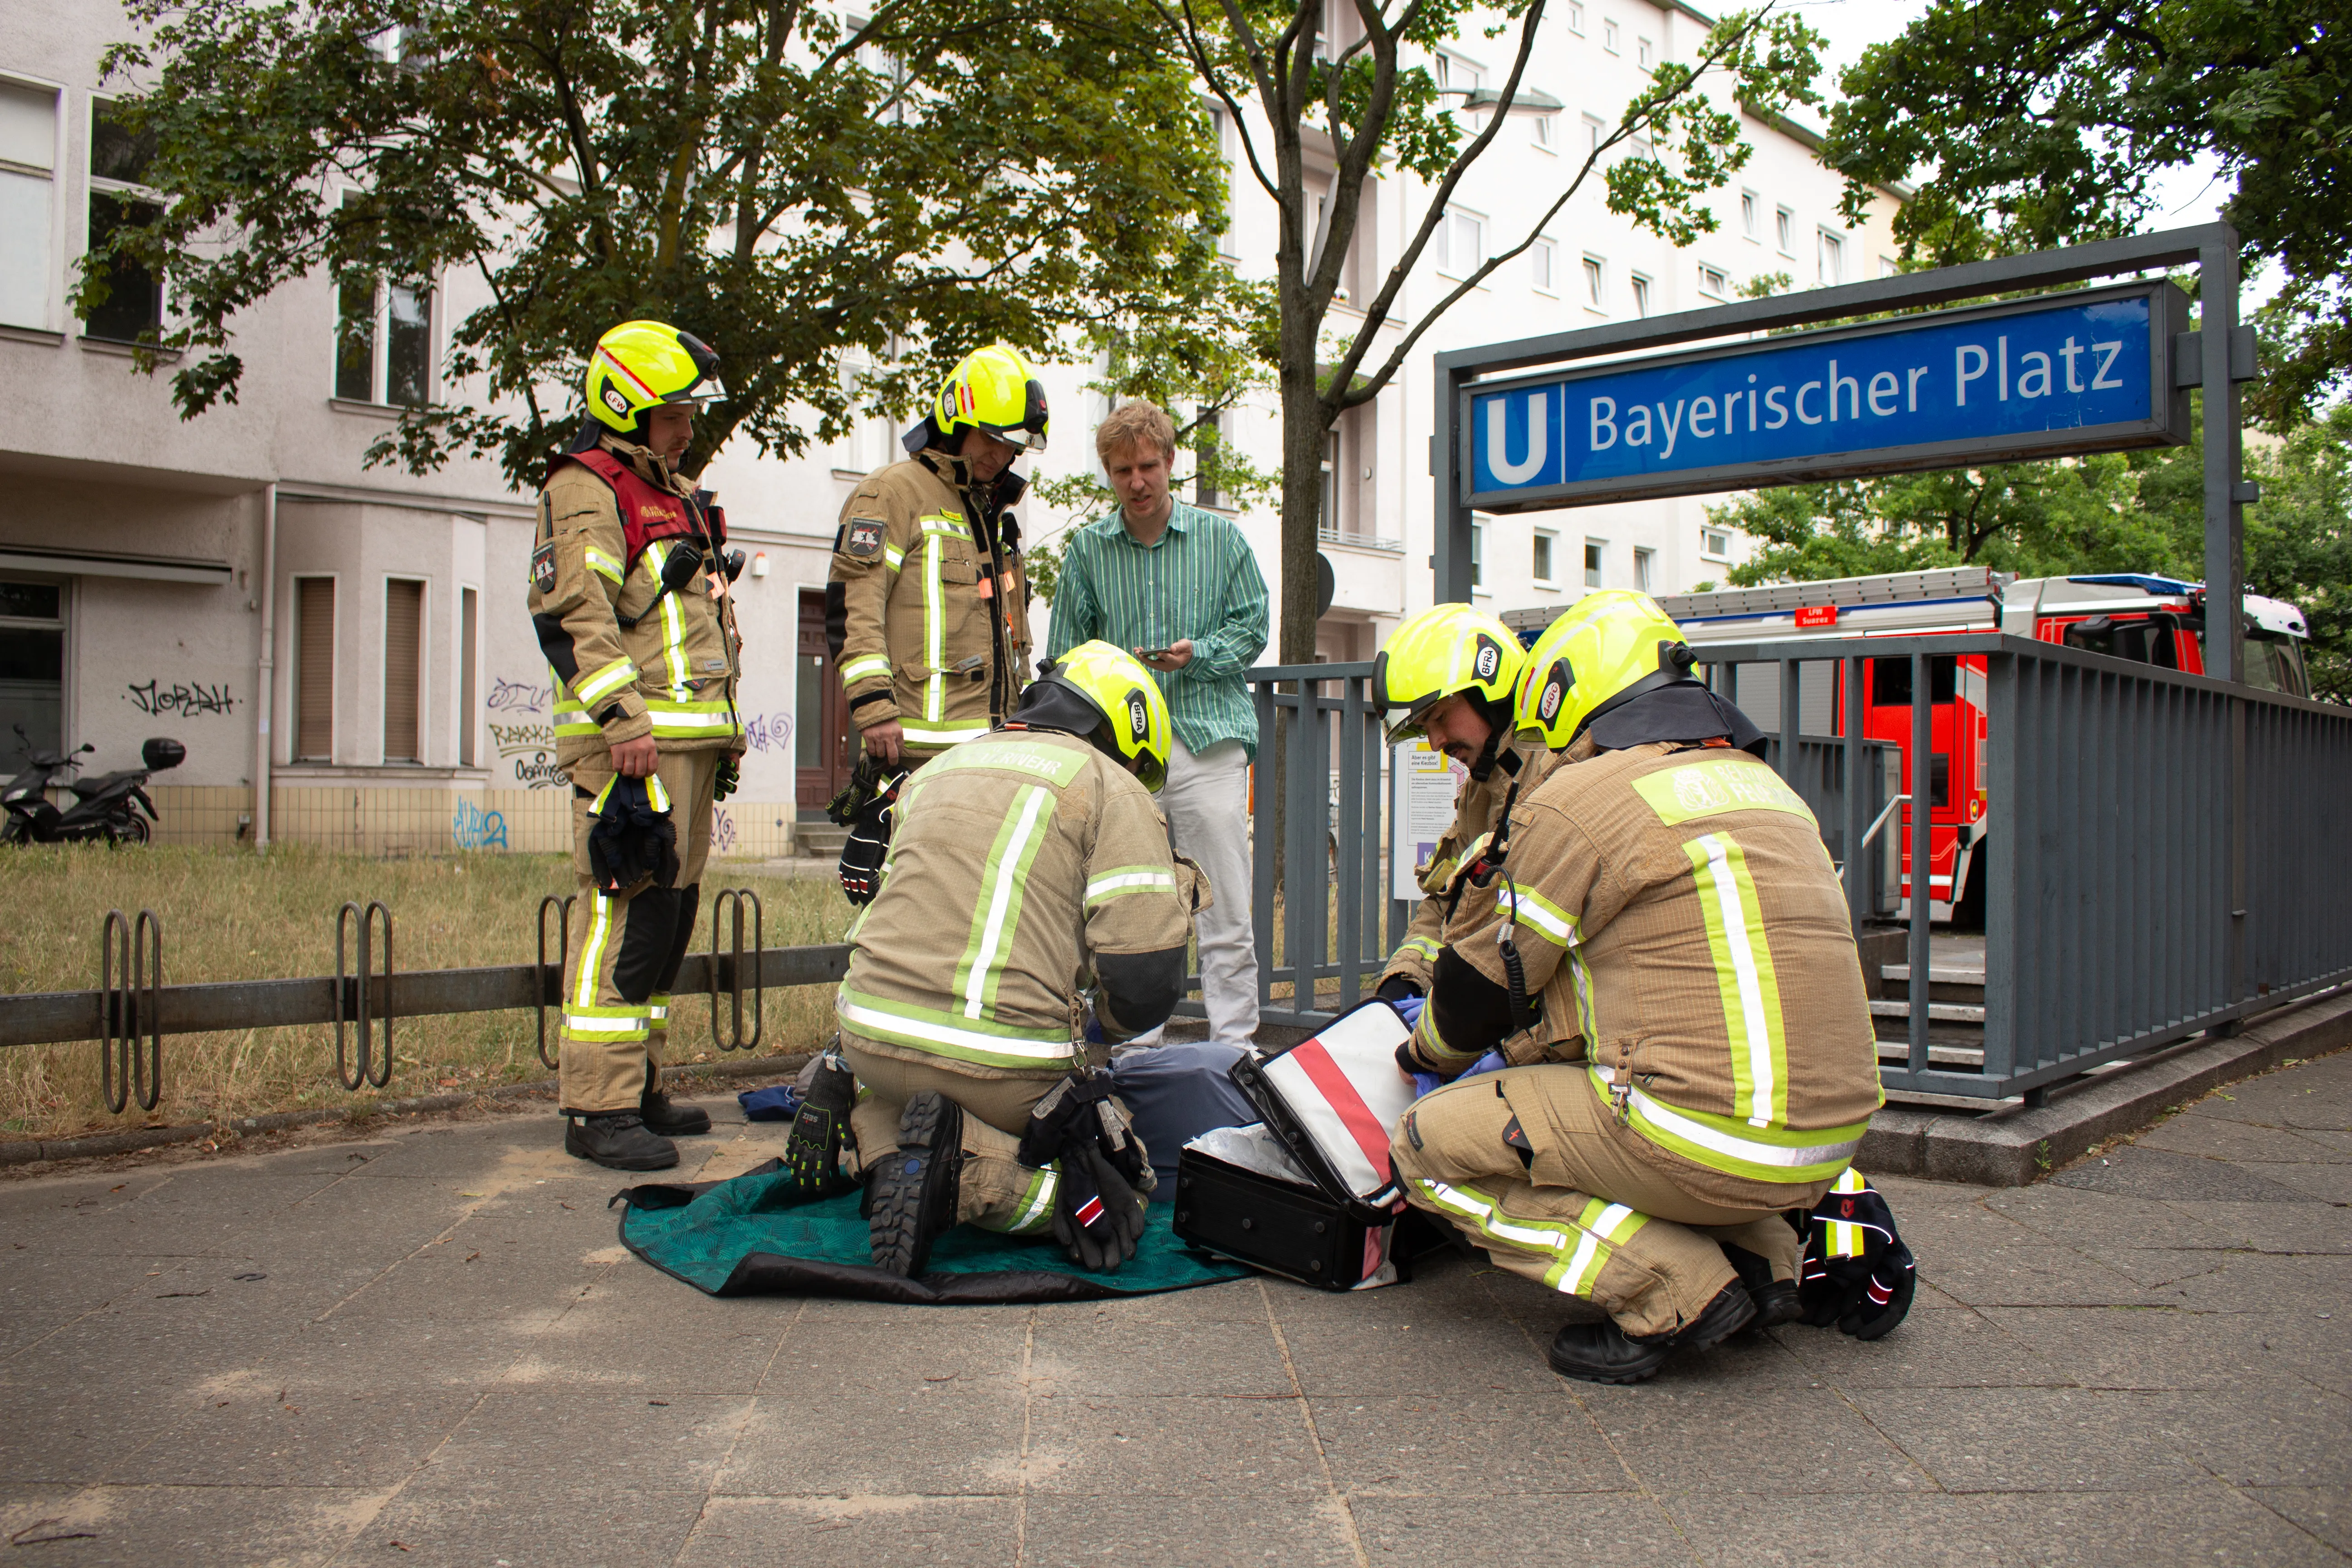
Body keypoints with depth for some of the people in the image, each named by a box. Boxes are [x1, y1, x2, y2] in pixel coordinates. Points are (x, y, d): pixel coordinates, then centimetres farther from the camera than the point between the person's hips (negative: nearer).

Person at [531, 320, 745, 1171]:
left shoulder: (678, 494, 24)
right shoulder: (586, 489, -5)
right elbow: (574, 611, -17)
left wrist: (727, 724, 26)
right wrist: (623, 717, -25)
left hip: (692, 739, 10)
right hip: (632, 741, -10)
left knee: (670, 910, 12)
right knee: (625, 912, -12)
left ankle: (639, 1085, 21)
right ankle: (599, 1108, -8)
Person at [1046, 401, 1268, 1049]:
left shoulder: (1220, 538, 8)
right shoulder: (1087, 548, 11)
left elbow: (1253, 629, 10)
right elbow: (1064, 658, 14)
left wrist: (1197, 653, -9)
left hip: (1208, 738, -1)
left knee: (1226, 913, -3)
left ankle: (1234, 1050, 4)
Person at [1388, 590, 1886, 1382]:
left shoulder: (1577, 799, -7)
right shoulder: (1765, 786, 17)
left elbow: (1489, 982, 1)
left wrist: (1428, 1051, 24)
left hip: (1710, 1143, -8)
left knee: (1429, 1145, 5)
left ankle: (1677, 1292, -5)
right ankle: (1765, 1253, 15)